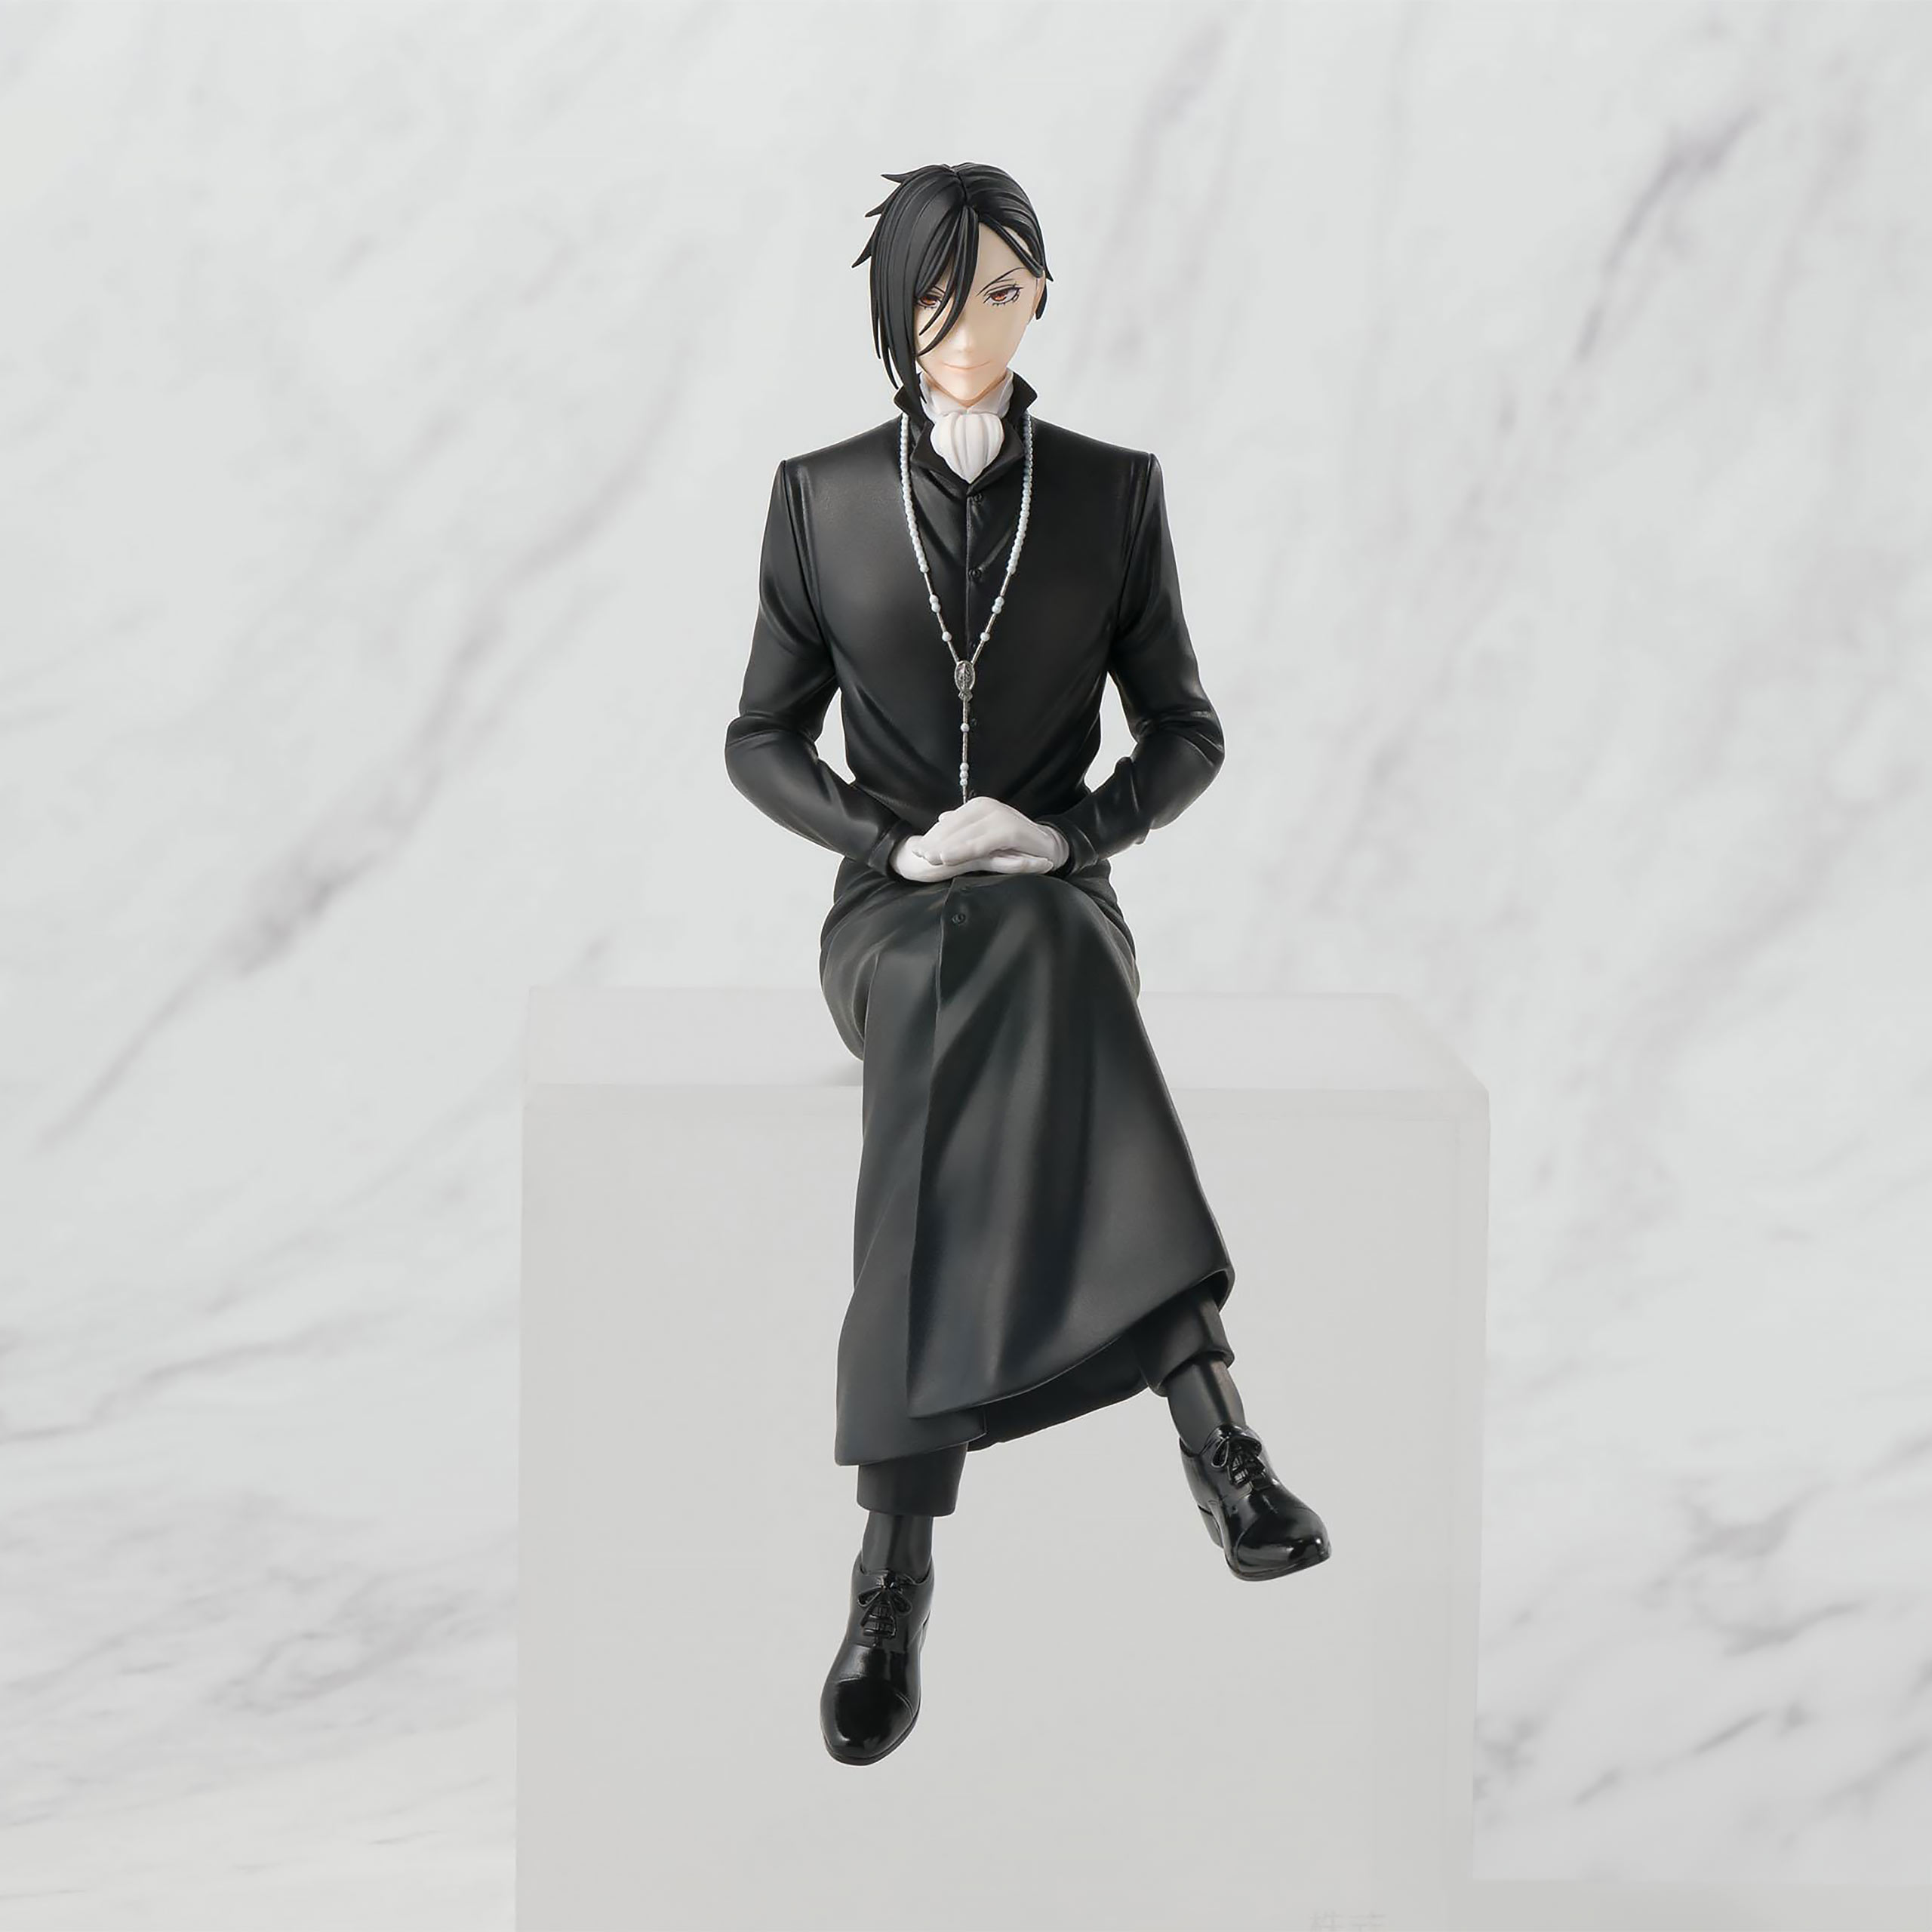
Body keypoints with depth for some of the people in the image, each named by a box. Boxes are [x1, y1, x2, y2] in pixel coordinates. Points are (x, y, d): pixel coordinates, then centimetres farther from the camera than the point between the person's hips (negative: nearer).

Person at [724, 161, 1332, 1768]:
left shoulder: (1114, 492, 8)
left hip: (1056, 897, 0)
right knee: (997, 985, -38)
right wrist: (896, 839, -8)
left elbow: (1185, 731, 11)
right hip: (890, 909, 0)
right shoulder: (822, 496, 8)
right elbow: (762, 741, 11)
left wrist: (1066, 830, -9)